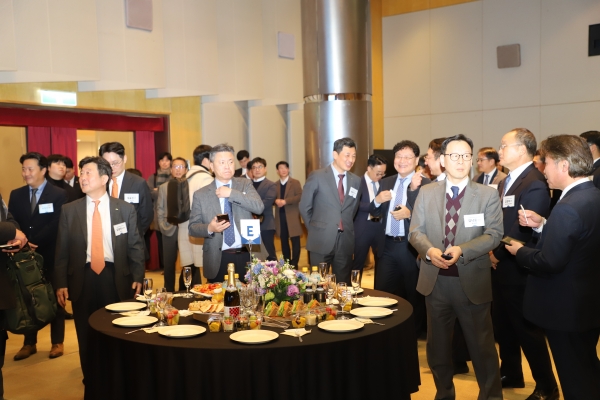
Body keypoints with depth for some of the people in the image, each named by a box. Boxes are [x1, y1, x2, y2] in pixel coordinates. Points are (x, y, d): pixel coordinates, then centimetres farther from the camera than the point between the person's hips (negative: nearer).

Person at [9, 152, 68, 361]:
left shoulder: (58, 195, -4)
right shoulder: (16, 195, 10)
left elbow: (56, 226, -11)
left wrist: (33, 241, -19)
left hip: (50, 255, -4)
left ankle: (57, 342, 18)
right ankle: (29, 343, 22)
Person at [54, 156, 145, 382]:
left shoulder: (125, 209, 2)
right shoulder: (69, 210, 5)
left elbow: (135, 246, 2)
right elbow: (62, 249, 4)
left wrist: (137, 277, -6)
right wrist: (61, 283, -2)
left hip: (116, 278, -1)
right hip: (82, 278, 1)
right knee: (86, 337, 9)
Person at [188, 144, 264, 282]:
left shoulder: (245, 184, 6)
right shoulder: (200, 194, 3)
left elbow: (259, 208, -10)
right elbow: (193, 227, 4)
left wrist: (232, 193, -14)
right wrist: (209, 228, -17)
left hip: (246, 256, 1)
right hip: (218, 260, 0)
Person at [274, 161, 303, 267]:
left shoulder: (295, 182, 1)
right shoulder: (275, 185, 13)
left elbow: (300, 197, -10)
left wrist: (285, 201, -18)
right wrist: (276, 201, -13)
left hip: (292, 216, -4)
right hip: (280, 217, 4)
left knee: (295, 241, -3)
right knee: (284, 241, 9)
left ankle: (294, 264, 1)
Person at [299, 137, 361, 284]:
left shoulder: (356, 181, 7)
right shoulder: (317, 176, -5)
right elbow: (304, 207, 0)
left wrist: (346, 228, 12)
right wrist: (315, 229, 4)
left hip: (346, 241, 4)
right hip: (321, 240, -4)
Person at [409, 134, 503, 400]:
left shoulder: (488, 194, -2)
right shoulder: (426, 192, 5)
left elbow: (494, 235, -9)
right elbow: (415, 231, 2)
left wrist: (462, 250, -24)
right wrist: (429, 250, -20)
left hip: (472, 280, -2)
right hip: (435, 279, 3)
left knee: (482, 344, 8)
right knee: (437, 343, 16)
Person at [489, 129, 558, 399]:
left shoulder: (535, 184, -19)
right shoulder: (506, 182, 12)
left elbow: (527, 229, -24)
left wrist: (498, 252, -15)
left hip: (518, 268, -9)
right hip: (500, 265, 9)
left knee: (526, 328, 3)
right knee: (503, 325, 18)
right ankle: (510, 374, 35)